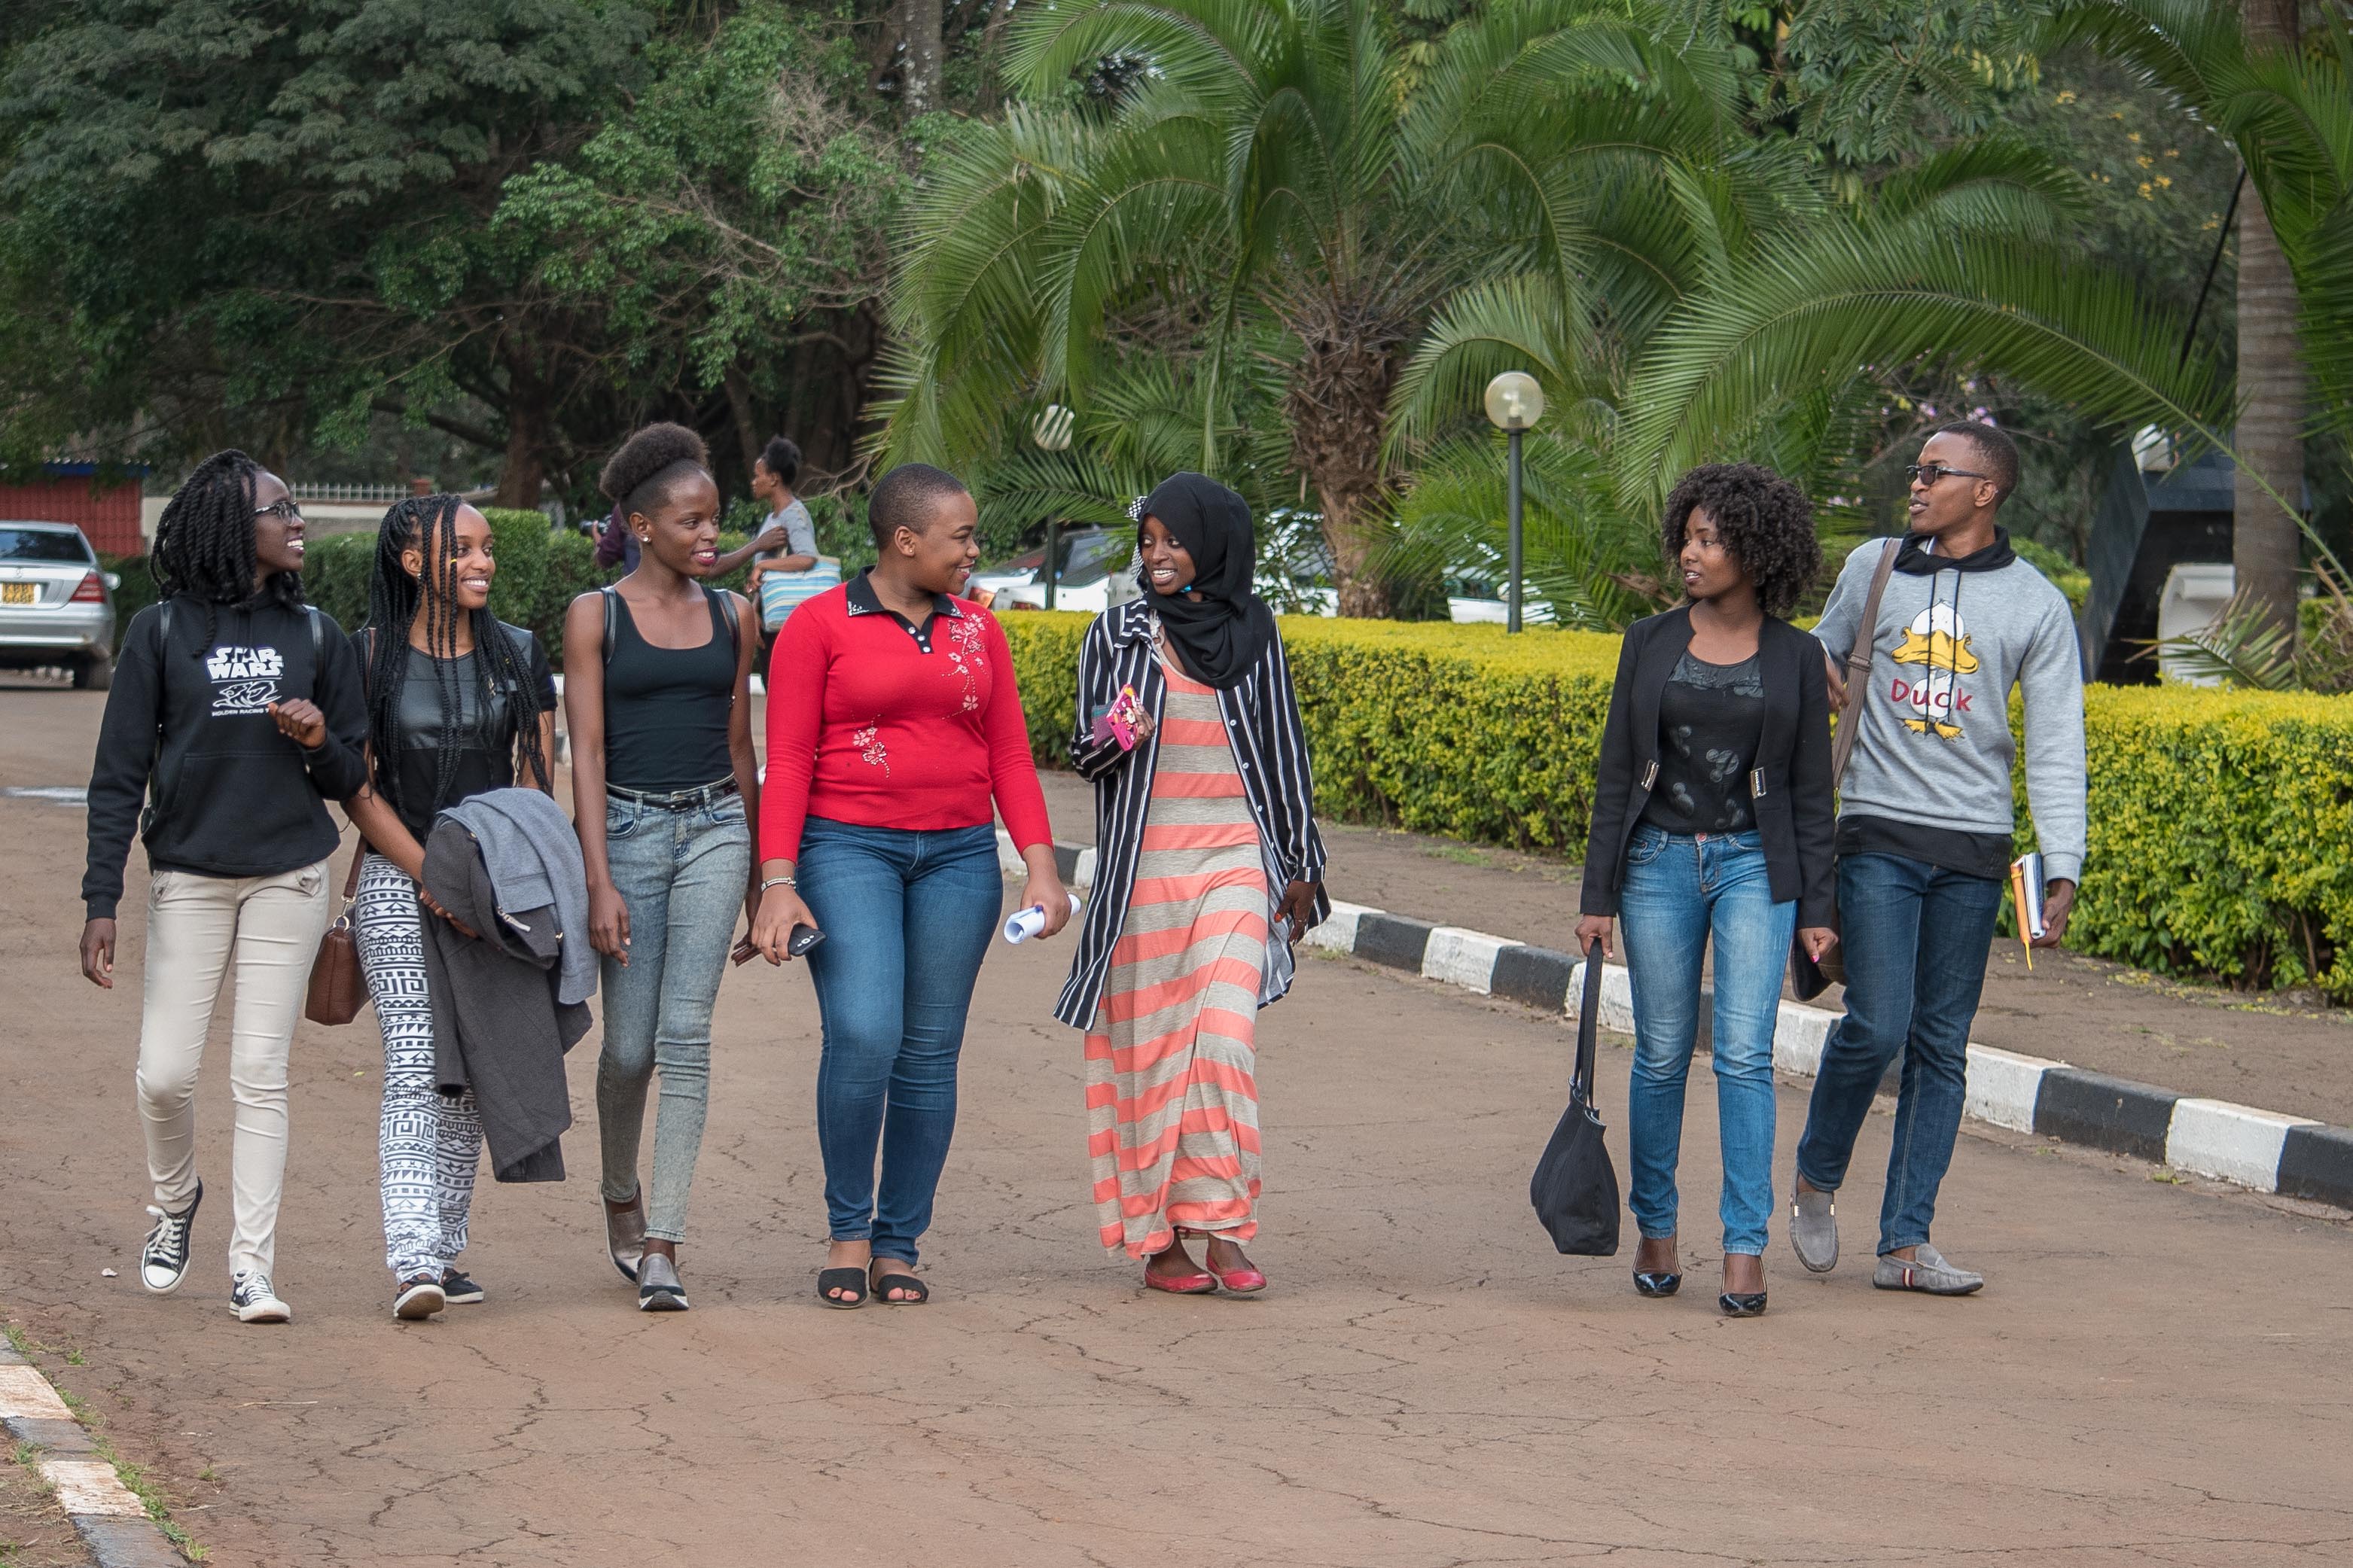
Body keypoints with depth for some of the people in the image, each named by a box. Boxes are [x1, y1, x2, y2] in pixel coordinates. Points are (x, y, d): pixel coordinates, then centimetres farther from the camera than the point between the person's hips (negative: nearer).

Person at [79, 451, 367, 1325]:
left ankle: (252, 1268, 2)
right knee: (165, 1073, -3)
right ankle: (175, 1202, 27)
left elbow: (352, 782, 12)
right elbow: (118, 776, -1)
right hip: (188, 881, -1)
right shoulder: (161, 632, -1)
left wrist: (320, 743, -11)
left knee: (261, 1074, -2)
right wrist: (100, 902, -8)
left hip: (289, 881, 1)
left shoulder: (314, 636, 7)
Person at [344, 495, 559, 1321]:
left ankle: (445, 1248, 15)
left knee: (471, 1075, 6)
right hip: (399, 883, -4)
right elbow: (358, 789, -2)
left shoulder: (517, 655, 7)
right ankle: (412, 1261, -21)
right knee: (413, 1068, -13)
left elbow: (540, 778, 9)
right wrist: (430, 875, -10)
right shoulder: (370, 656, -2)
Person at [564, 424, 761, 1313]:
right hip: (627, 828, -2)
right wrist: (600, 882, -12)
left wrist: (761, 867, 15)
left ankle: (662, 1244, -8)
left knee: (686, 1032, -8)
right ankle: (621, 1198, 30)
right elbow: (587, 753, -5)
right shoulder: (596, 616, -1)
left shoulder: (732, 616, 9)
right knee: (629, 1045, 2)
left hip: (715, 827, 2)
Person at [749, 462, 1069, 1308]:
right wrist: (778, 882, -12)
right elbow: (787, 761, -3)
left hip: (958, 856, 4)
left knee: (929, 1055, 2)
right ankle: (848, 1230, -2)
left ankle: (898, 1247, 11)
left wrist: (1040, 865, 0)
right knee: (863, 1036, -19)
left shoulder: (977, 630, 12)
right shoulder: (819, 625, -1)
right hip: (849, 849, -4)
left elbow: (1010, 756, 11)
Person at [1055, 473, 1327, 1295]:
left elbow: (1284, 750, 14)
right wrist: (1112, 741, -18)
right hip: (1146, 865, 0)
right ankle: (1156, 1236, 8)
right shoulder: (1116, 633, 6)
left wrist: (1300, 865, 14)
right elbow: (1085, 752, 6)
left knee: (1225, 1037, -12)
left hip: (1236, 861, 0)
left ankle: (1221, 1228, -8)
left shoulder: (1254, 632, 8)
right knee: (1149, 1044, 0)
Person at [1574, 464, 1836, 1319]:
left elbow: (1811, 791, 3)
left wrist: (1817, 908, -1)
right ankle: (1655, 1231, 21)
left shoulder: (1796, 656, 0)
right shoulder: (1649, 643, 3)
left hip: (1755, 866, -2)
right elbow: (1616, 773, 5)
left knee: (1745, 1055, -9)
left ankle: (1745, 1248, -7)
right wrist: (1598, 895, 2)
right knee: (1662, 1054, 7)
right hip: (1660, 863, 2)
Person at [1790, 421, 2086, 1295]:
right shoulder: (1873, 568, 6)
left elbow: (2056, 748, 1)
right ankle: (1816, 1178, 13)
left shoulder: (2037, 606, 4)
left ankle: (1906, 1242, 9)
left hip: (1974, 850, 1)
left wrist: (2063, 871, -7)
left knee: (1942, 1045, 4)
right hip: (1878, 835, -1)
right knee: (1876, 1026, -12)